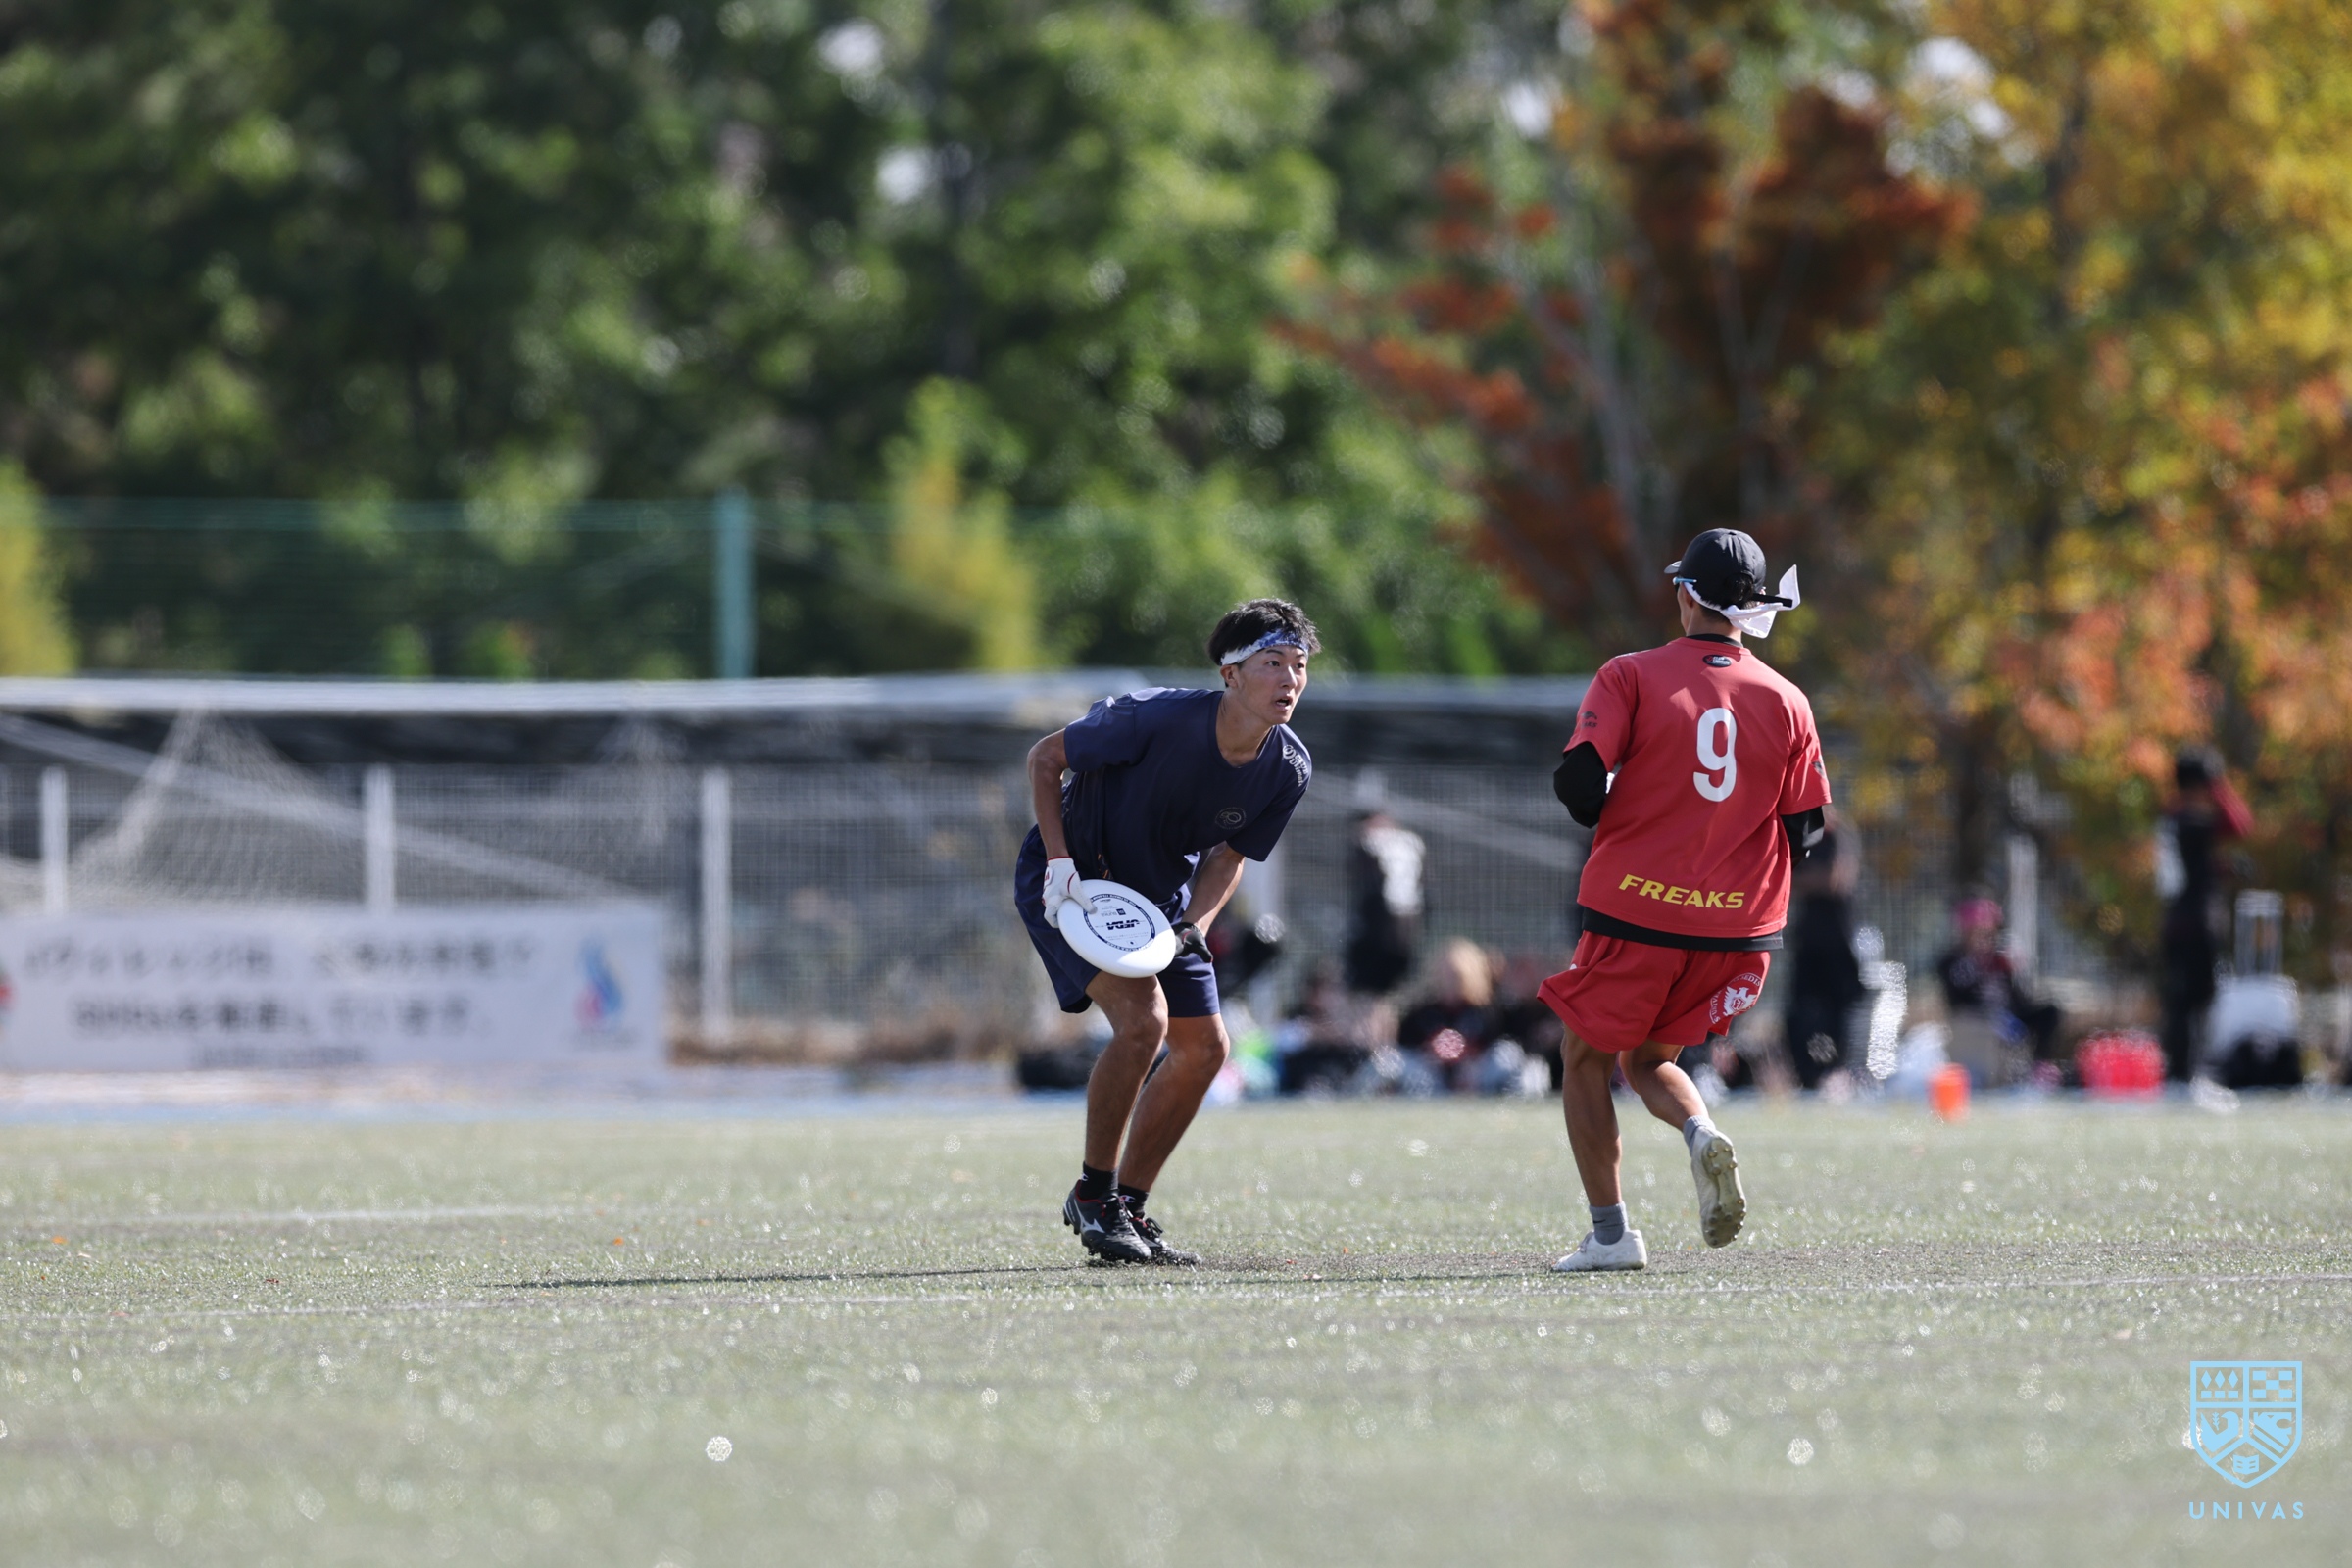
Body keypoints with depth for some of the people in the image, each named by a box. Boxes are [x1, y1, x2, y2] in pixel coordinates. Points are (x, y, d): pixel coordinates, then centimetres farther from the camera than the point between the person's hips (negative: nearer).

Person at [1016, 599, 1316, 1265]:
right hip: (1076, 879, -7)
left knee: (1204, 1046, 1)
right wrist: (1060, 860, -24)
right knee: (1142, 1017, -24)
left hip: (1164, 896, 7)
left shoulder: (1289, 768, -15)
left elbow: (1230, 853, 1)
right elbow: (1044, 757, -16)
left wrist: (1188, 929, -16)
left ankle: (1127, 1208, 14)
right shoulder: (1155, 718, -31)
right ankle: (1092, 1196, -8)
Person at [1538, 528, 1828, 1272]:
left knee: (1586, 1060, 15)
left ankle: (1610, 1231, 6)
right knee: (1649, 1062, 21)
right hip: (1740, 927, 4)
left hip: (1636, 911, -3)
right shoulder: (1786, 701, 4)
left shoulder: (1631, 677, -5)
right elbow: (1806, 832, 4)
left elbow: (1580, 780, -14)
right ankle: (1702, 1134, -12)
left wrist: (1601, 812, 8)